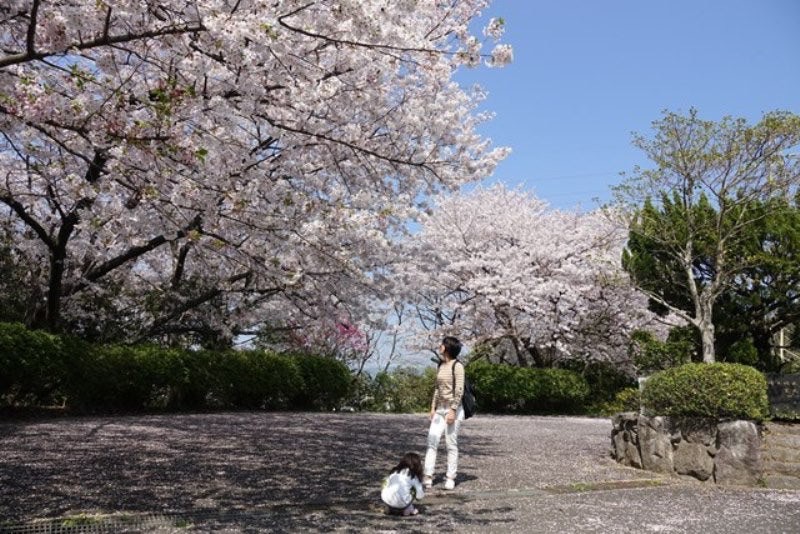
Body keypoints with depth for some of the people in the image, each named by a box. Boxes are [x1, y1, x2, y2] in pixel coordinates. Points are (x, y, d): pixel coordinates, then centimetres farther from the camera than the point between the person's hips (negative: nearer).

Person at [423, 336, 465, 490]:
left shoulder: (457, 366, -10)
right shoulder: (441, 365, 12)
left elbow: (459, 390, -15)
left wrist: (453, 410, -19)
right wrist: (433, 407, 12)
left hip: (453, 409, -7)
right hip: (440, 409, 7)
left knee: (451, 444, 0)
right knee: (432, 441, -1)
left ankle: (450, 478, 9)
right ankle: (428, 477, 0)